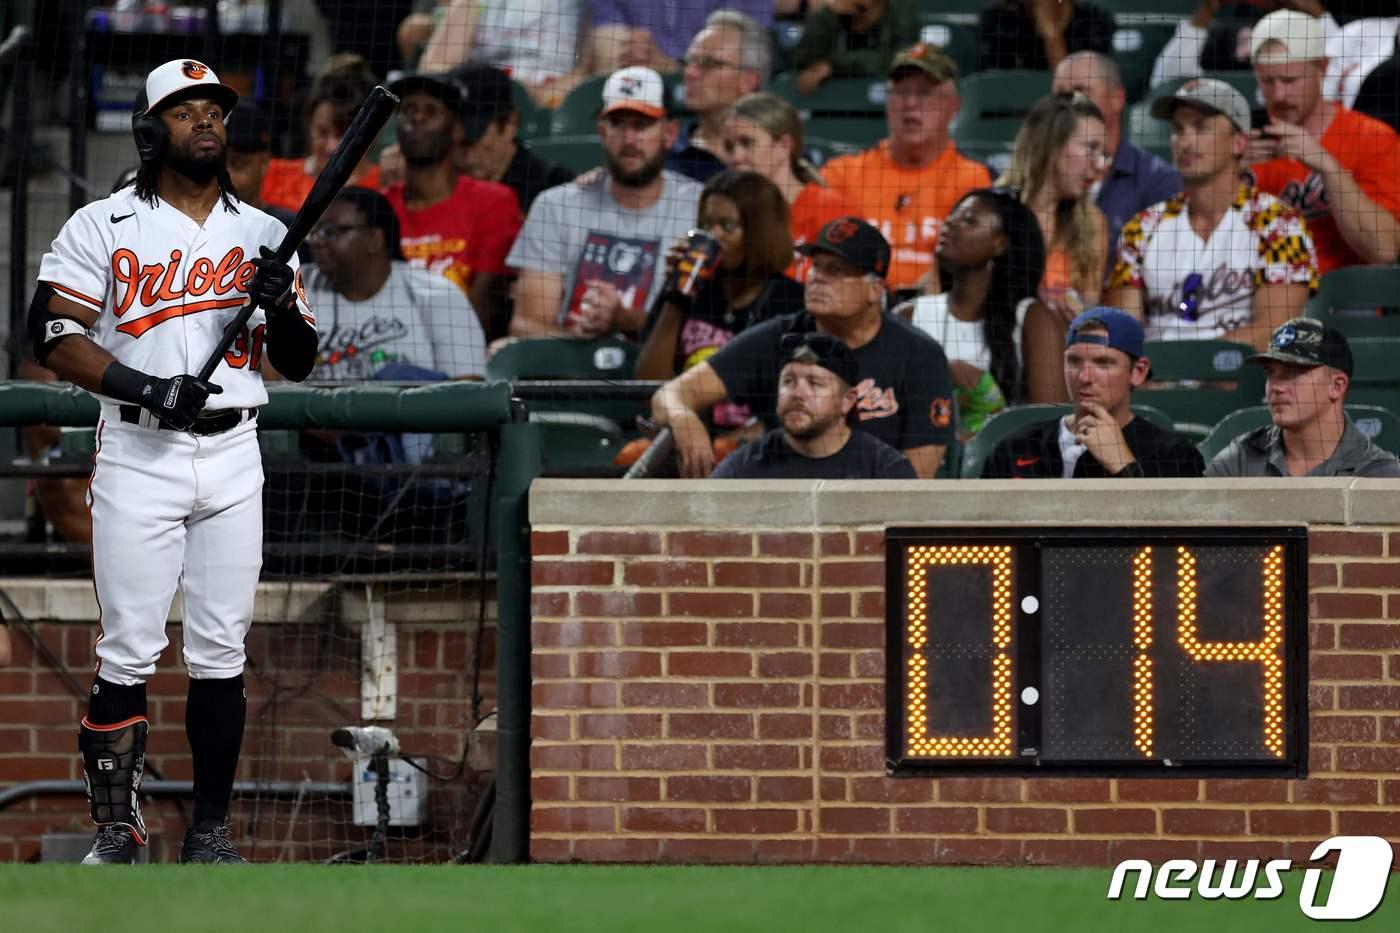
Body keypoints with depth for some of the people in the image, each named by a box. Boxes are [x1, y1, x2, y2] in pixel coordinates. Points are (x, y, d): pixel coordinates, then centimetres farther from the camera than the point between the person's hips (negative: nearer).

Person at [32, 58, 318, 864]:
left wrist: (282, 305, -9)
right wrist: (142, 386, -18)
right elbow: (56, 338, -6)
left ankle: (211, 830, 8)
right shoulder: (104, 227, 1)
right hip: (138, 458, -3)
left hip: (233, 459, 3)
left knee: (222, 653, 2)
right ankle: (116, 830, 1)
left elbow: (299, 365, 12)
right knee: (128, 653, -6)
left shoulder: (263, 235, 11)